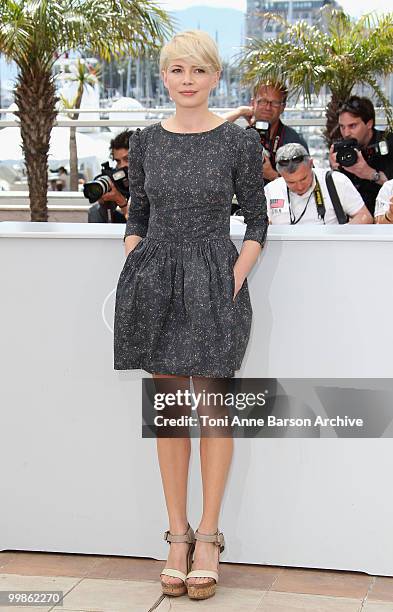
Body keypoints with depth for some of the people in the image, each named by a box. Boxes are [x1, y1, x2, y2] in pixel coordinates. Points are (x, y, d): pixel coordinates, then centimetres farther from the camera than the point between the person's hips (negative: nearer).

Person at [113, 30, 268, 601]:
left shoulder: (239, 142, -1)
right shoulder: (146, 142, 7)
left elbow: (257, 223, 2)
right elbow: (137, 217, 14)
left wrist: (236, 282, -9)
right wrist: (132, 278, 2)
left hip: (214, 284, -3)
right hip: (155, 285, 3)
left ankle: (208, 534, 14)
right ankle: (177, 534, 18)